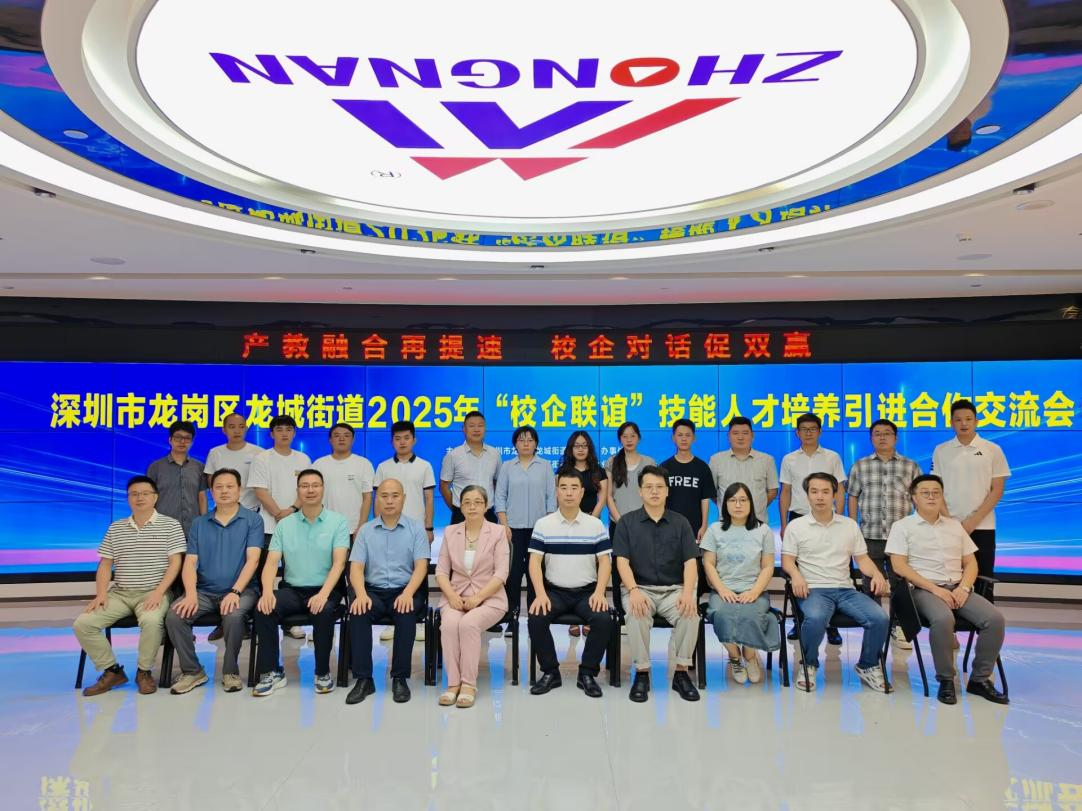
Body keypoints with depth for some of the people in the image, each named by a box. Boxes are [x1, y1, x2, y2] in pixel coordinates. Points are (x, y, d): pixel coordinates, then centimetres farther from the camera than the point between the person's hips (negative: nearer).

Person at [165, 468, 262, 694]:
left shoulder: (252, 520, 2)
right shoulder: (199, 523, 13)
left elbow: (252, 559, -7)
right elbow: (190, 562, 5)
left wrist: (235, 592, -20)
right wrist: (191, 594, -13)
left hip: (241, 590, -3)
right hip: (204, 591, 4)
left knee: (234, 616, -34)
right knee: (174, 616, -22)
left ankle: (230, 672, -9)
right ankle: (192, 671, -2)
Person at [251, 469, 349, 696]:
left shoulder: (338, 522, 0)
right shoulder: (284, 524, 9)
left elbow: (339, 562, -10)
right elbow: (272, 562, 1)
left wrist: (323, 594, -26)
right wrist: (267, 591, -19)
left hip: (325, 589, -3)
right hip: (292, 589, 3)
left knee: (324, 612, -34)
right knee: (264, 608, -25)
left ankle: (323, 672, -12)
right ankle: (271, 672, -11)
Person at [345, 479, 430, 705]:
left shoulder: (416, 529, 6)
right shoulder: (366, 530, 11)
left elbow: (421, 566, -3)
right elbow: (356, 567, 2)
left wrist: (408, 593, -22)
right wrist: (361, 594, -19)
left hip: (405, 590, -1)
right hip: (373, 590, 2)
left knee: (406, 612, -34)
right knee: (358, 612, -30)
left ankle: (400, 678, -21)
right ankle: (363, 679, -21)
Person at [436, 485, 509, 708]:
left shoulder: (497, 532, 1)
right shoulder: (450, 532, 10)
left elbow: (501, 574, -6)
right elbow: (441, 571, 7)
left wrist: (476, 599, -16)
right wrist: (452, 596, -11)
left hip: (489, 598, -2)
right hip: (456, 596, 3)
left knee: (468, 623, -32)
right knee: (449, 623, -29)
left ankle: (469, 684, -21)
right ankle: (453, 683, -20)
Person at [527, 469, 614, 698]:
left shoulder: (596, 525, 4)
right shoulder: (543, 524, 3)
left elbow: (605, 561, 0)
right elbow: (535, 561, -2)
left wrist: (599, 592, -15)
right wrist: (541, 594, -17)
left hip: (587, 592, 0)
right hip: (554, 591, 0)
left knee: (603, 619, -28)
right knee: (536, 618, -27)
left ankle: (587, 673, -7)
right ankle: (550, 672, -6)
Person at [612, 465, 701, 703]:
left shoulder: (680, 522, 8)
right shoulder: (627, 521, 4)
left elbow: (690, 562, 0)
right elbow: (622, 561, -4)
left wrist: (687, 592, -18)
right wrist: (634, 590, -22)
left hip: (673, 589, 1)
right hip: (639, 588, -1)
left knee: (690, 613, -29)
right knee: (636, 615, -33)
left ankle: (681, 673, -10)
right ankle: (641, 673, -15)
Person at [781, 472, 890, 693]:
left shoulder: (850, 525, 16)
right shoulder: (796, 526, 7)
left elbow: (862, 558, 15)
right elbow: (787, 560, 4)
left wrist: (877, 574, -6)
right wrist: (796, 575, -18)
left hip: (845, 589, 3)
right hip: (813, 589, -3)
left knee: (880, 618, -22)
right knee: (815, 618, -36)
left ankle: (868, 666, 5)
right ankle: (808, 665, -7)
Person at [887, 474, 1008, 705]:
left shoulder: (955, 525, 19)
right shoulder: (902, 526, 4)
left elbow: (970, 563, 17)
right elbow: (899, 566, -7)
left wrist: (964, 587, -4)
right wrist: (935, 589, -15)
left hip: (957, 588, 5)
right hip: (924, 589, -5)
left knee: (995, 619, -21)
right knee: (943, 619, -36)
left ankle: (980, 679, -5)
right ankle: (946, 680, -17)